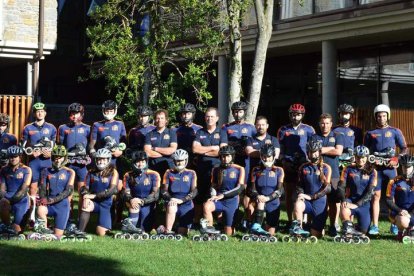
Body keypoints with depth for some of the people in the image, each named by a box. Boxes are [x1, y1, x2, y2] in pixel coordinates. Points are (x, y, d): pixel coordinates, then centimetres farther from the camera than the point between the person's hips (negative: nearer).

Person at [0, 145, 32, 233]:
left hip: (21, 201, -2)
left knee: (16, 229, -10)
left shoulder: (26, 170, -3)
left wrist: (12, 200, -22)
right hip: (7, 198, 2)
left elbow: (24, 189, -11)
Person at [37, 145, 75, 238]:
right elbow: (42, 188, 1)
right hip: (49, 205, 1)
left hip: (62, 205, -1)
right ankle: (44, 232, -18)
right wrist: (43, 199, -23)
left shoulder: (69, 172, 2)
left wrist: (52, 200, -21)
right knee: (40, 210, -36)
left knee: (57, 236, -2)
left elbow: (68, 191, -9)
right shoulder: (46, 171, 7)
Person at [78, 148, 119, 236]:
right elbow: (85, 187, 1)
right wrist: (86, 196, -24)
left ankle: (107, 223, 28)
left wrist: (94, 195, -25)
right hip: (93, 202, 1)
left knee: (101, 233, -8)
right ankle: (80, 232, -29)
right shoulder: (91, 172, 5)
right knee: (85, 207, -37)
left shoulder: (113, 172, -4)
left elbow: (112, 190, -15)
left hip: (105, 204, -1)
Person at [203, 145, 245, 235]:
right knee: (206, 206, -34)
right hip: (219, 200, 1)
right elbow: (213, 186, 13)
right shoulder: (216, 170, 7)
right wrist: (213, 195, -11)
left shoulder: (239, 169, -2)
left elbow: (240, 188, -10)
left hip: (231, 202, -1)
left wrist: (222, 195, -18)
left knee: (228, 233, 3)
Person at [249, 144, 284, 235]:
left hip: (273, 203, 0)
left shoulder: (278, 170, 5)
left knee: (270, 233, 0)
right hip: (260, 199, 0)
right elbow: (252, 188, 2)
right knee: (260, 202, -38)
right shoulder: (256, 170, 9)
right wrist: (258, 196, -21)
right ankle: (257, 226, -44)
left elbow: (280, 190, -6)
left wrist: (268, 198, -23)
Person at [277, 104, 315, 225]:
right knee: (289, 194, 5)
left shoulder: (308, 129, 5)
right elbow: (281, 149, 15)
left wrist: (308, 160, -7)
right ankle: (290, 220, 12)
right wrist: (283, 161, 1)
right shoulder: (283, 130, 11)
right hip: (288, 165, 2)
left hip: (304, 165, -2)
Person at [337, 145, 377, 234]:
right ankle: (348, 226, -13)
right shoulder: (348, 169, 2)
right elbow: (341, 186, -2)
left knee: (363, 230, 4)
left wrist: (357, 204, -21)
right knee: (344, 212, -38)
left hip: (364, 203, 2)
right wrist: (343, 200, -22)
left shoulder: (372, 172, 0)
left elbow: (370, 192, -9)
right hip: (350, 199, -2)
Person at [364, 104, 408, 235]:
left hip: (390, 168, -1)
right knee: (376, 196, -3)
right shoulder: (370, 133, 13)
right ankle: (374, 226, -3)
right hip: (376, 169, 1)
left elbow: (405, 149, 8)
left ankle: (394, 225, 8)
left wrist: (397, 159, -8)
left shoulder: (395, 131, 9)